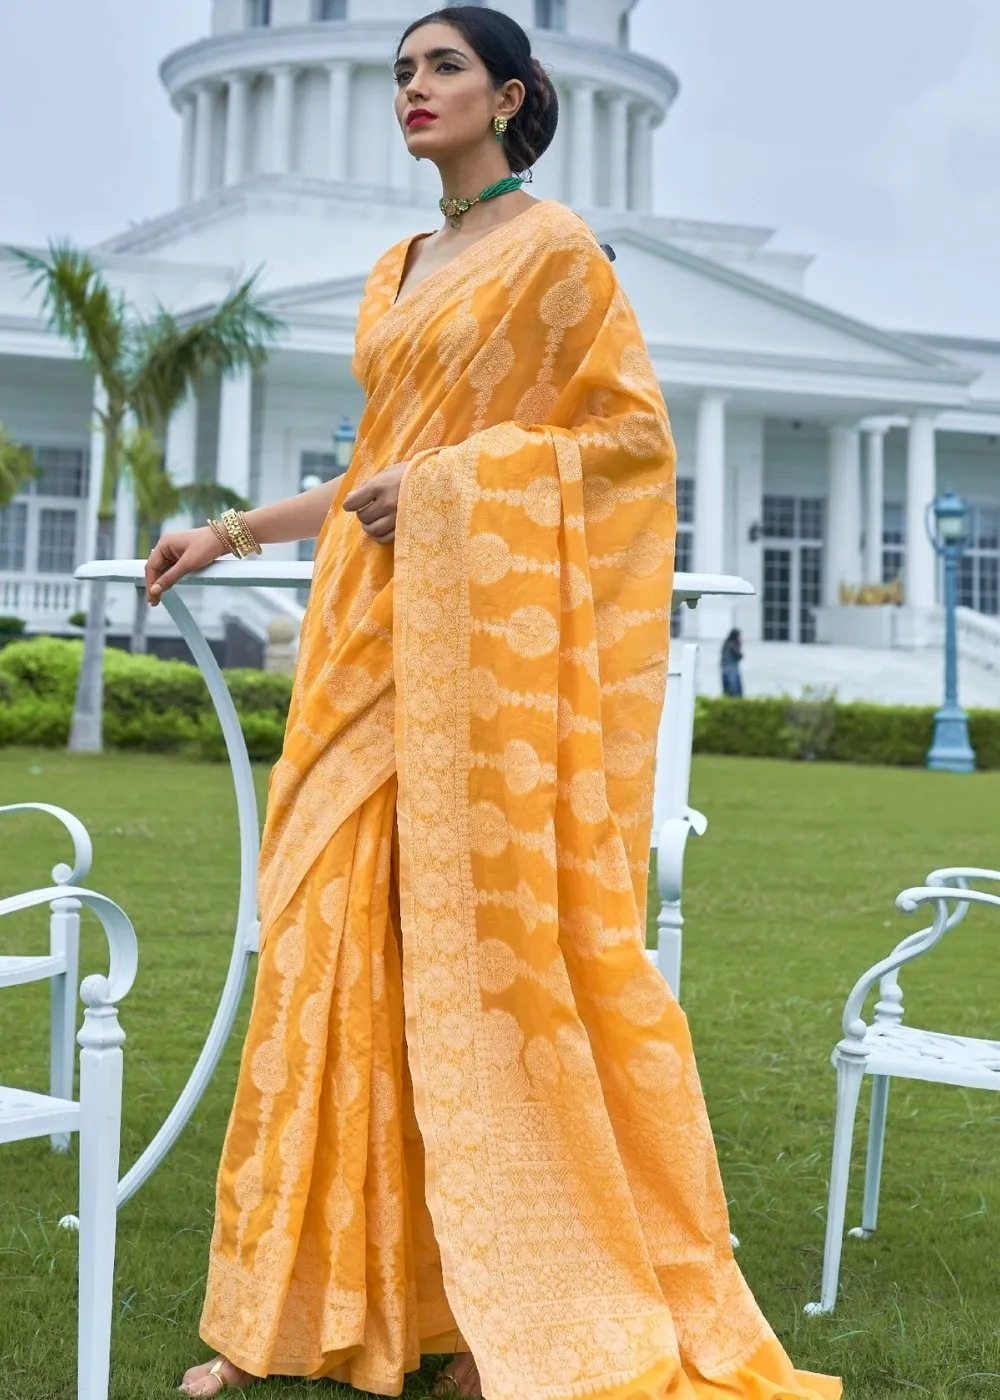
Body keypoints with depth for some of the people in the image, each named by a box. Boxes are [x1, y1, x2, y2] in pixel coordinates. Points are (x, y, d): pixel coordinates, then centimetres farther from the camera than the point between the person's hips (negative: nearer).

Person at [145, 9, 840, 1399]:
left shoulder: (555, 247, 1)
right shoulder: (396, 272, 21)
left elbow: (634, 430, -6)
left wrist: (453, 476, -13)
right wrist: (231, 533, 22)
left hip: (495, 628, -7)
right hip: (378, 634, 7)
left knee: (490, 934, -8)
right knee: (346, 931, 2)